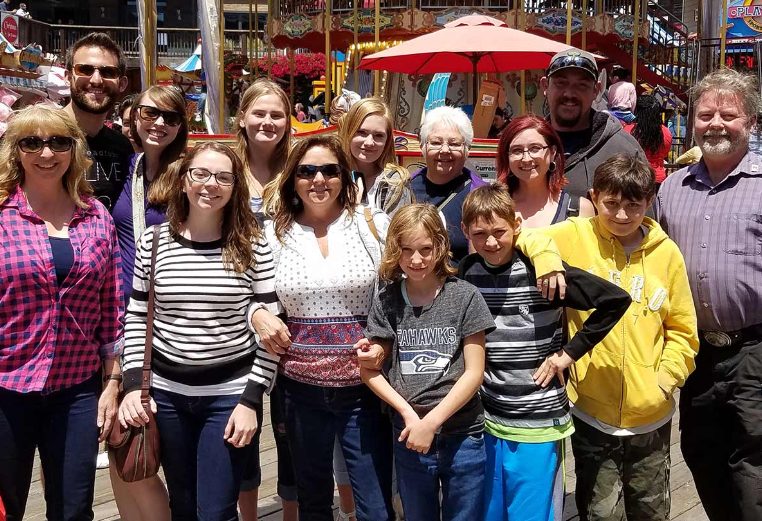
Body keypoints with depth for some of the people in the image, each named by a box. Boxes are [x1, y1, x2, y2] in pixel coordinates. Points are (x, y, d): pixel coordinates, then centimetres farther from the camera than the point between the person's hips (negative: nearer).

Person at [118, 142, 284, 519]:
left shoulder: (253, 245, -6)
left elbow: (269, 326, -5)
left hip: (231, 394, -2)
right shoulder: (154, 241, -1)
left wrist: (251, 400, -9)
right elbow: (135, 318, 6)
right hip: (166, 392, 3)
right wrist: (132, 385, -4)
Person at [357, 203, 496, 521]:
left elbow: (474, 372, -8)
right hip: (409, 438, 2)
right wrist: (408, 413, -13)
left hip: (463, 438, -2)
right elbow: (369, 370, 0)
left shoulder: (464, 296, -7)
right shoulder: (386, 301, 0)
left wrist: (431, 423, -13)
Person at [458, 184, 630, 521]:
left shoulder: (540, 271, -13)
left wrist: (569, 353, -12)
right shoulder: (467, 273, 1)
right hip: (486, 420, 4)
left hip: (539, 425, -4)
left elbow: (616, 300, -13)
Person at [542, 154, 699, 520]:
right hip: (592, 413, -2)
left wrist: (666, 378, -4)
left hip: (651, 415, 2)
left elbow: (682, 331, 6)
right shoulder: (575, 236, -6)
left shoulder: (665, 252, -1)